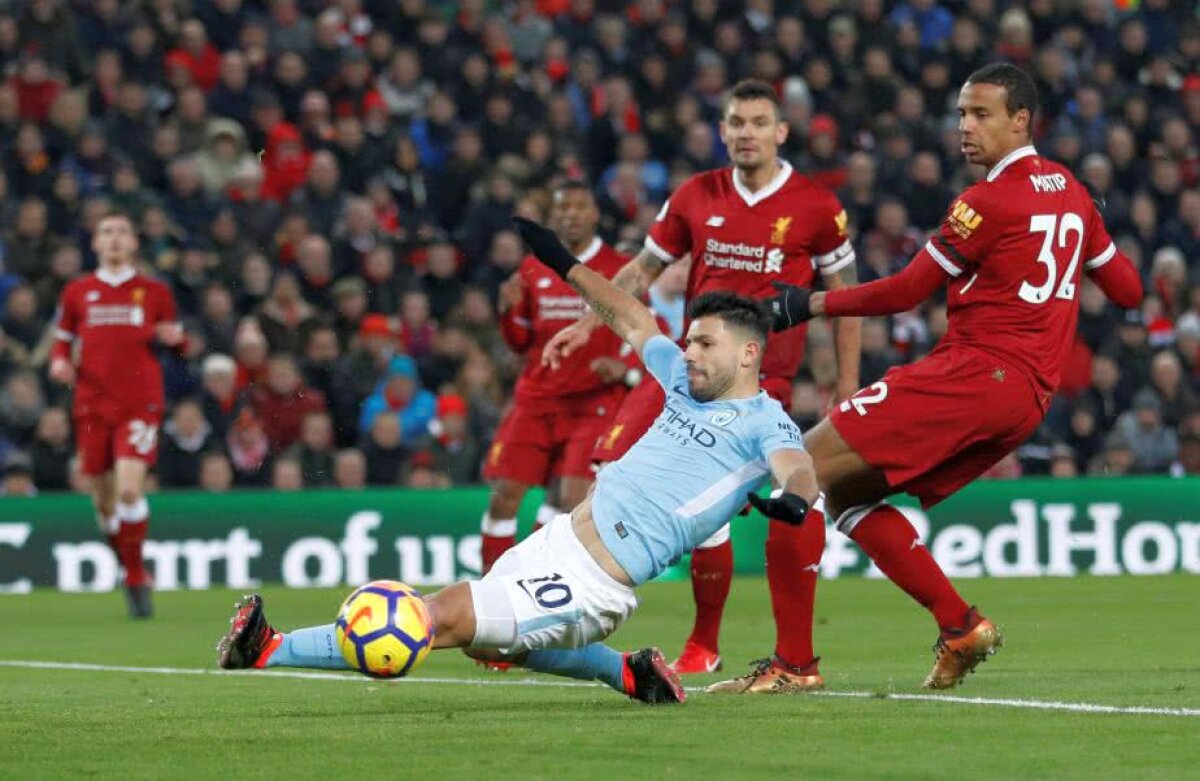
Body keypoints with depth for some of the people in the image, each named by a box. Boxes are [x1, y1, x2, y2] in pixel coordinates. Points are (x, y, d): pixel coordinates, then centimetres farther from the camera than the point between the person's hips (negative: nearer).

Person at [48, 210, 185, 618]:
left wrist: (174, 337, -8)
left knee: (129, 488, -19)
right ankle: (132, 573, 25)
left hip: (140, 403, -2)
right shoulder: (77, 292, 11)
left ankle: (136, 577, -8)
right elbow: (63, 338, 19)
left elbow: (175, 341, 15)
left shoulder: (154, 292, 8)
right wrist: (59, 362, -2)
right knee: (104, 498, 4)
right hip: (92, 403, 2)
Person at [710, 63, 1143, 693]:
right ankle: (959, 626, 4)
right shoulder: (1073, 193, 17)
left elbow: (905, 292, -5)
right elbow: (1127, 289, 26)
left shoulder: (989, 200, -7)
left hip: (971, 371, -9)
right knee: (847, 493, 15)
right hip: (1030, 396, 9)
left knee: (806, 464, -11)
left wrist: (809, 305, 3)